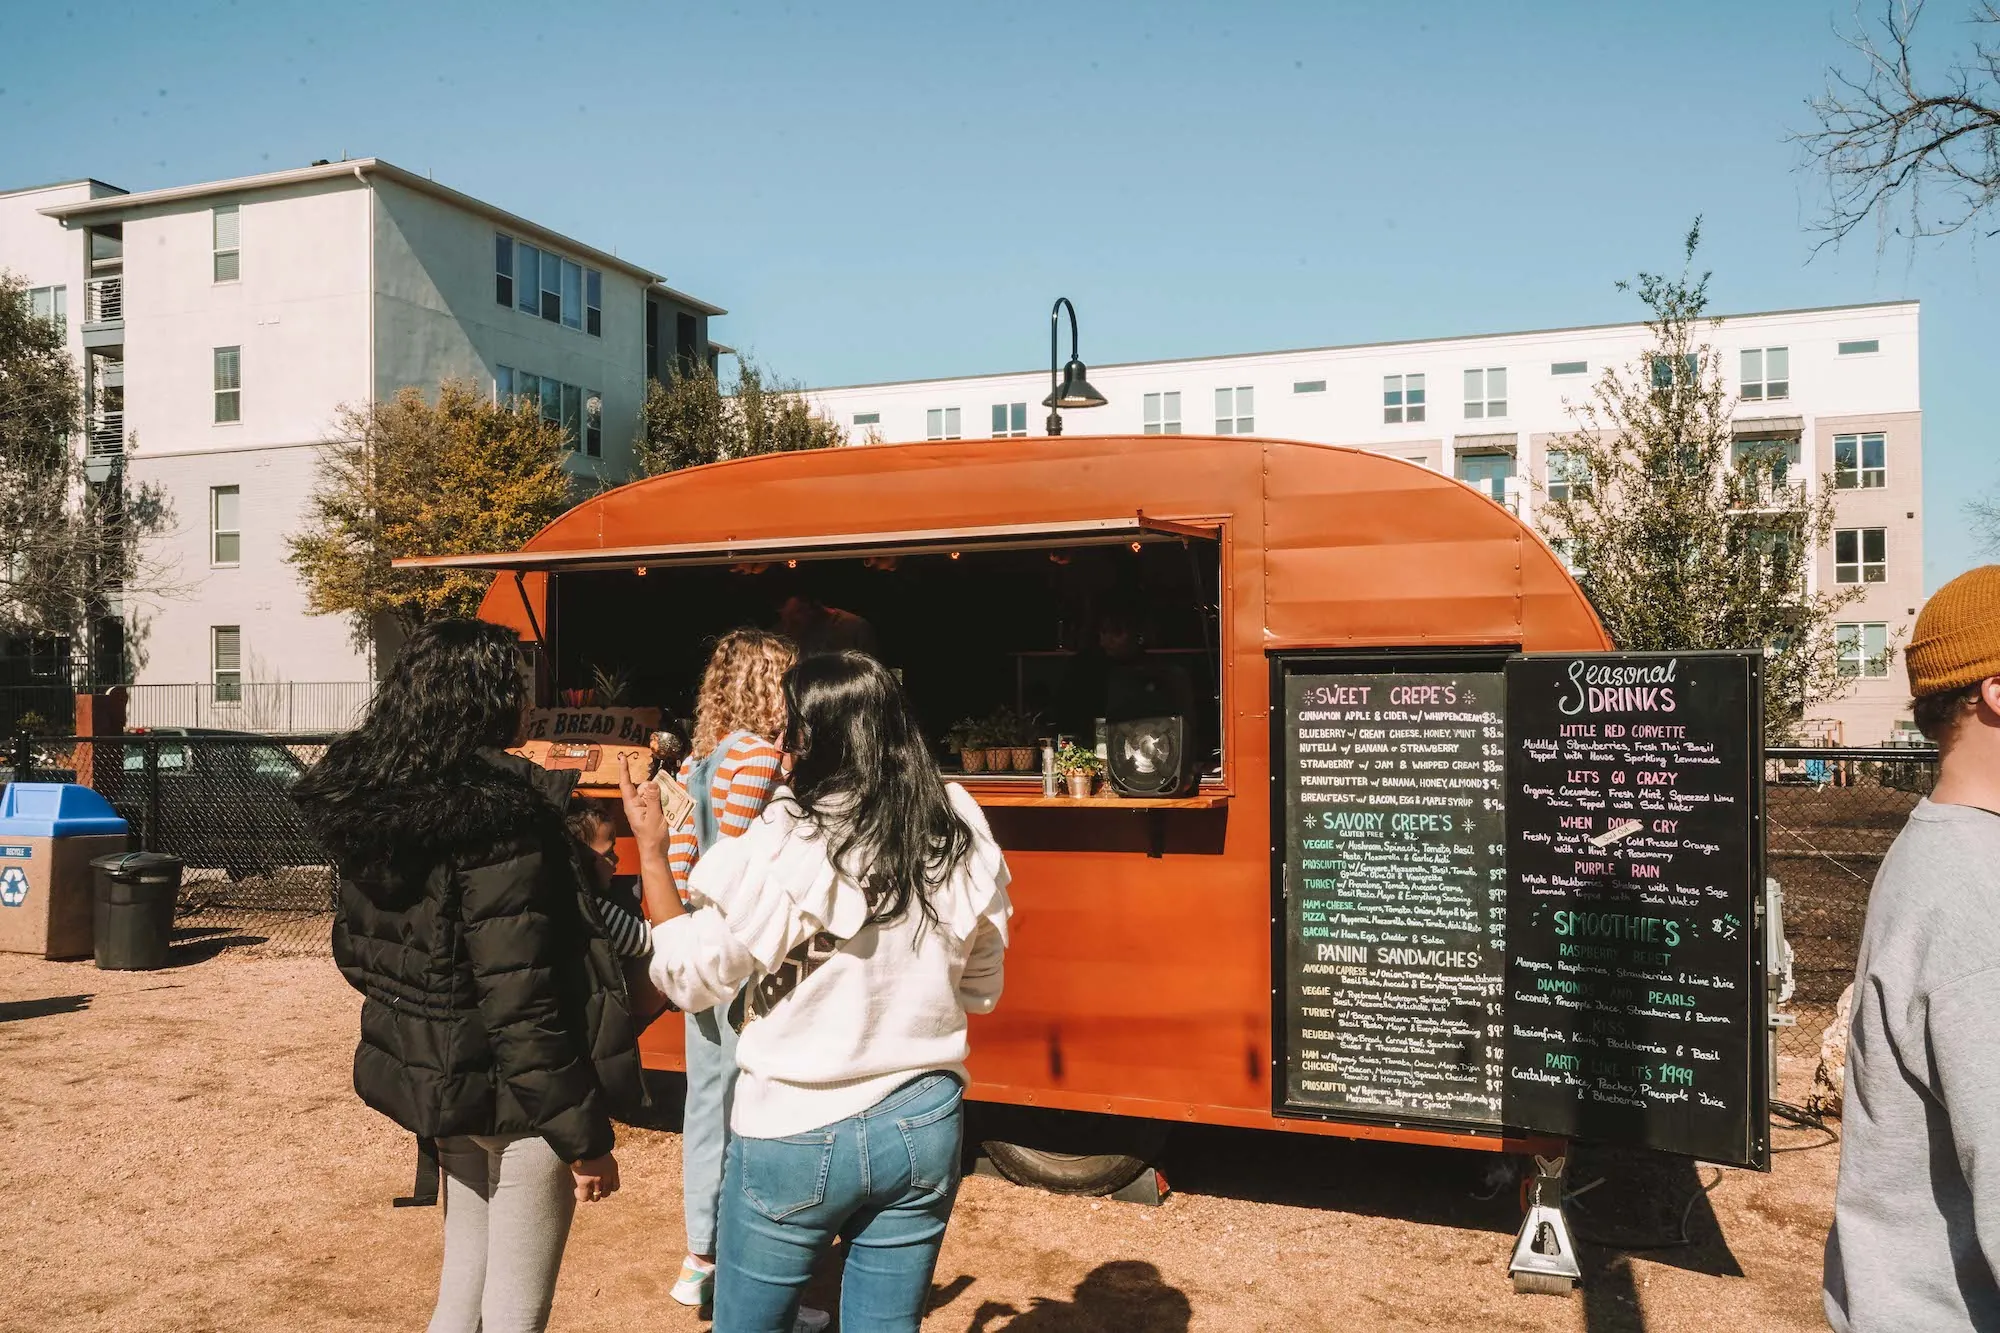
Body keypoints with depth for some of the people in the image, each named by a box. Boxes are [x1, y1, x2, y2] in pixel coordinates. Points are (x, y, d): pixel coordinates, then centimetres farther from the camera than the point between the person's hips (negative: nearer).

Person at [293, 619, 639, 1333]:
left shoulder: (369, 804, 2)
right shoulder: (496, 817, -23)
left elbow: (355, 952, 13)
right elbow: (521, 1002, -24)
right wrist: (583, 1133, -18)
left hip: (434, 1083, 8)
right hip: (512, 1099, -8)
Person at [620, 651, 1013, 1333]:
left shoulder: (784, 847, -19)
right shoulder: (960, 837, -6)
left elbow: (691, 980, -10)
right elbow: (981, 989, 6)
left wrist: (652, 854, -3)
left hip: (795, 1134, -3)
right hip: (923, 1127, 4)